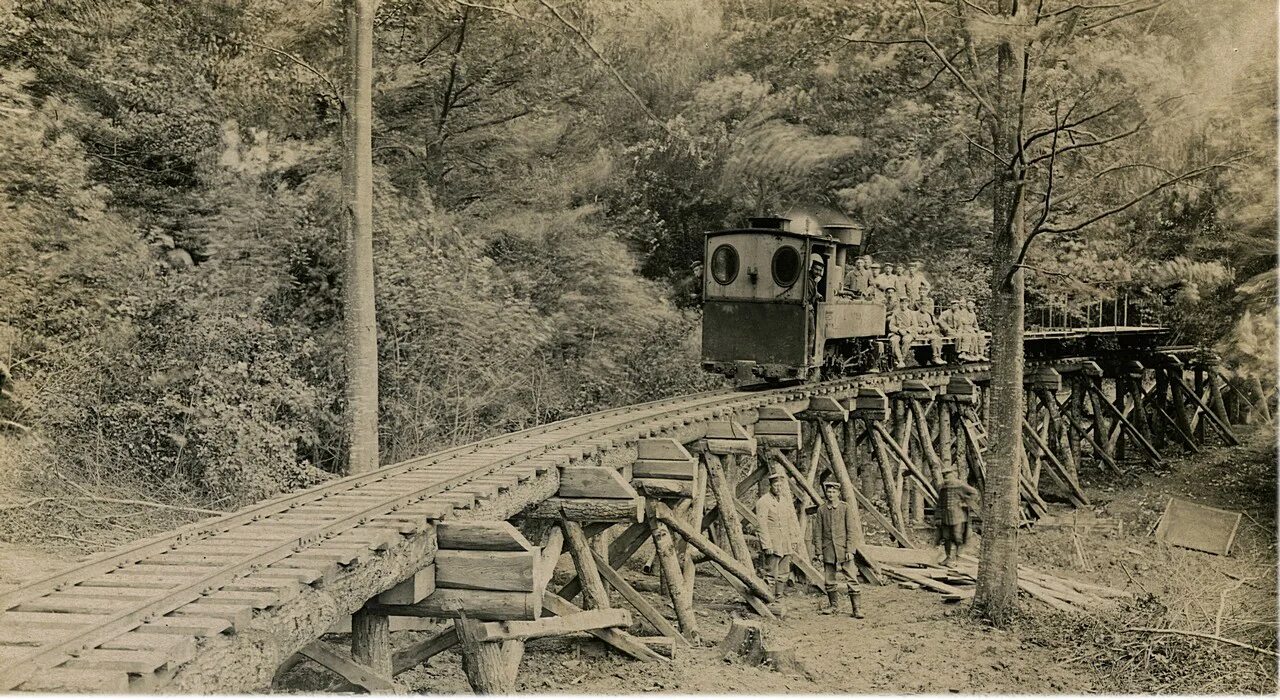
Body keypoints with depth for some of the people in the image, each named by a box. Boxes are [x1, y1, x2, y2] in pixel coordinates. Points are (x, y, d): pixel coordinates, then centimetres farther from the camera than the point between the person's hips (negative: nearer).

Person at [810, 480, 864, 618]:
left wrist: (850, 550, -10)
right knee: (829, 580, 9)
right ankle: (834, 605, 24)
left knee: (851, 579, -5)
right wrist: (818, 552, 2)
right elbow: (818, 533, 6)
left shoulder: (845, 507, -1)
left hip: (843, 550, -2)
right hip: (828, 551, 3)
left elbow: (852, 530, -3)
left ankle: (856, 608, -2)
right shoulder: (821, 510, 5)